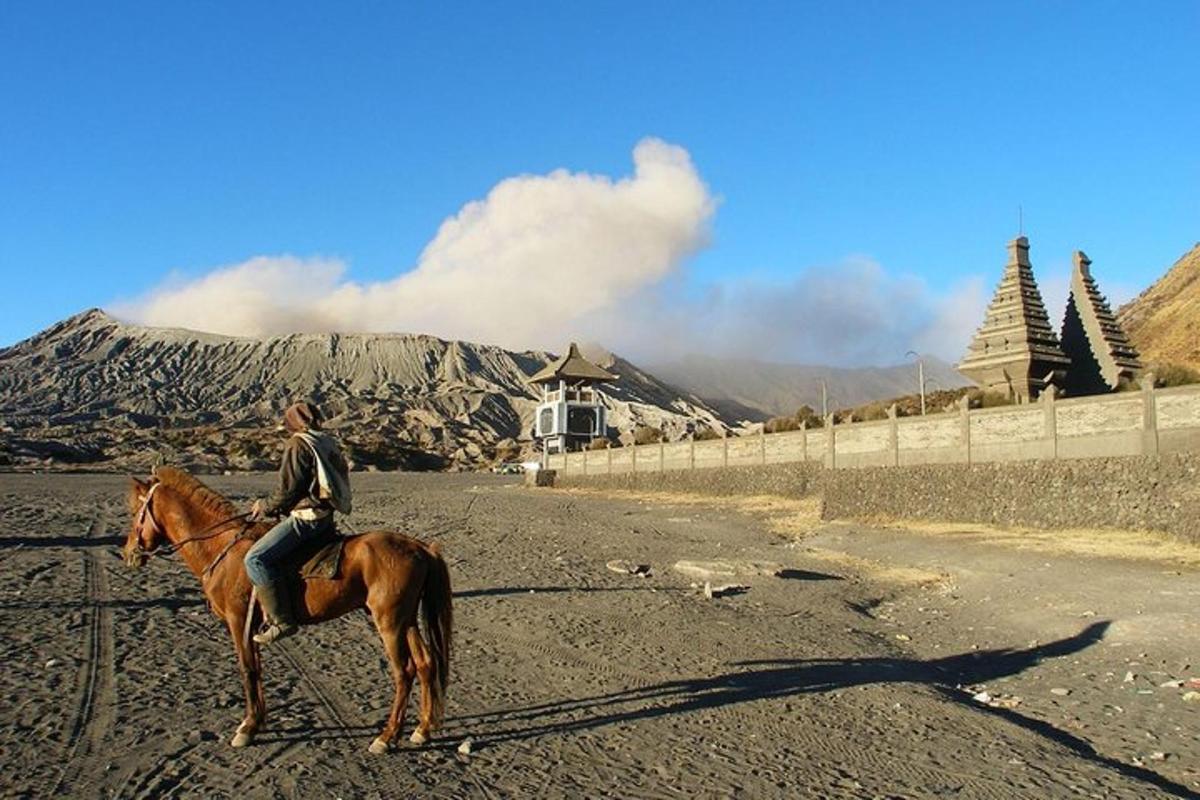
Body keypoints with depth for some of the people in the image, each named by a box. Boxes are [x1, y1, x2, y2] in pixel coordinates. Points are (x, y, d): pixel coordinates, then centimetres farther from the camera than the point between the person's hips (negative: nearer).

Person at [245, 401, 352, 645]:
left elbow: (289, 490, -14)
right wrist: (275, 508, 24)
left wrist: (265, 507, 4)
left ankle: (282, 621, -19)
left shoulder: (298, 444, -10)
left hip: (306, 517, -10)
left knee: (255, 559, -14)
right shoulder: (329, 443, 15)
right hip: (325, 517, 10)